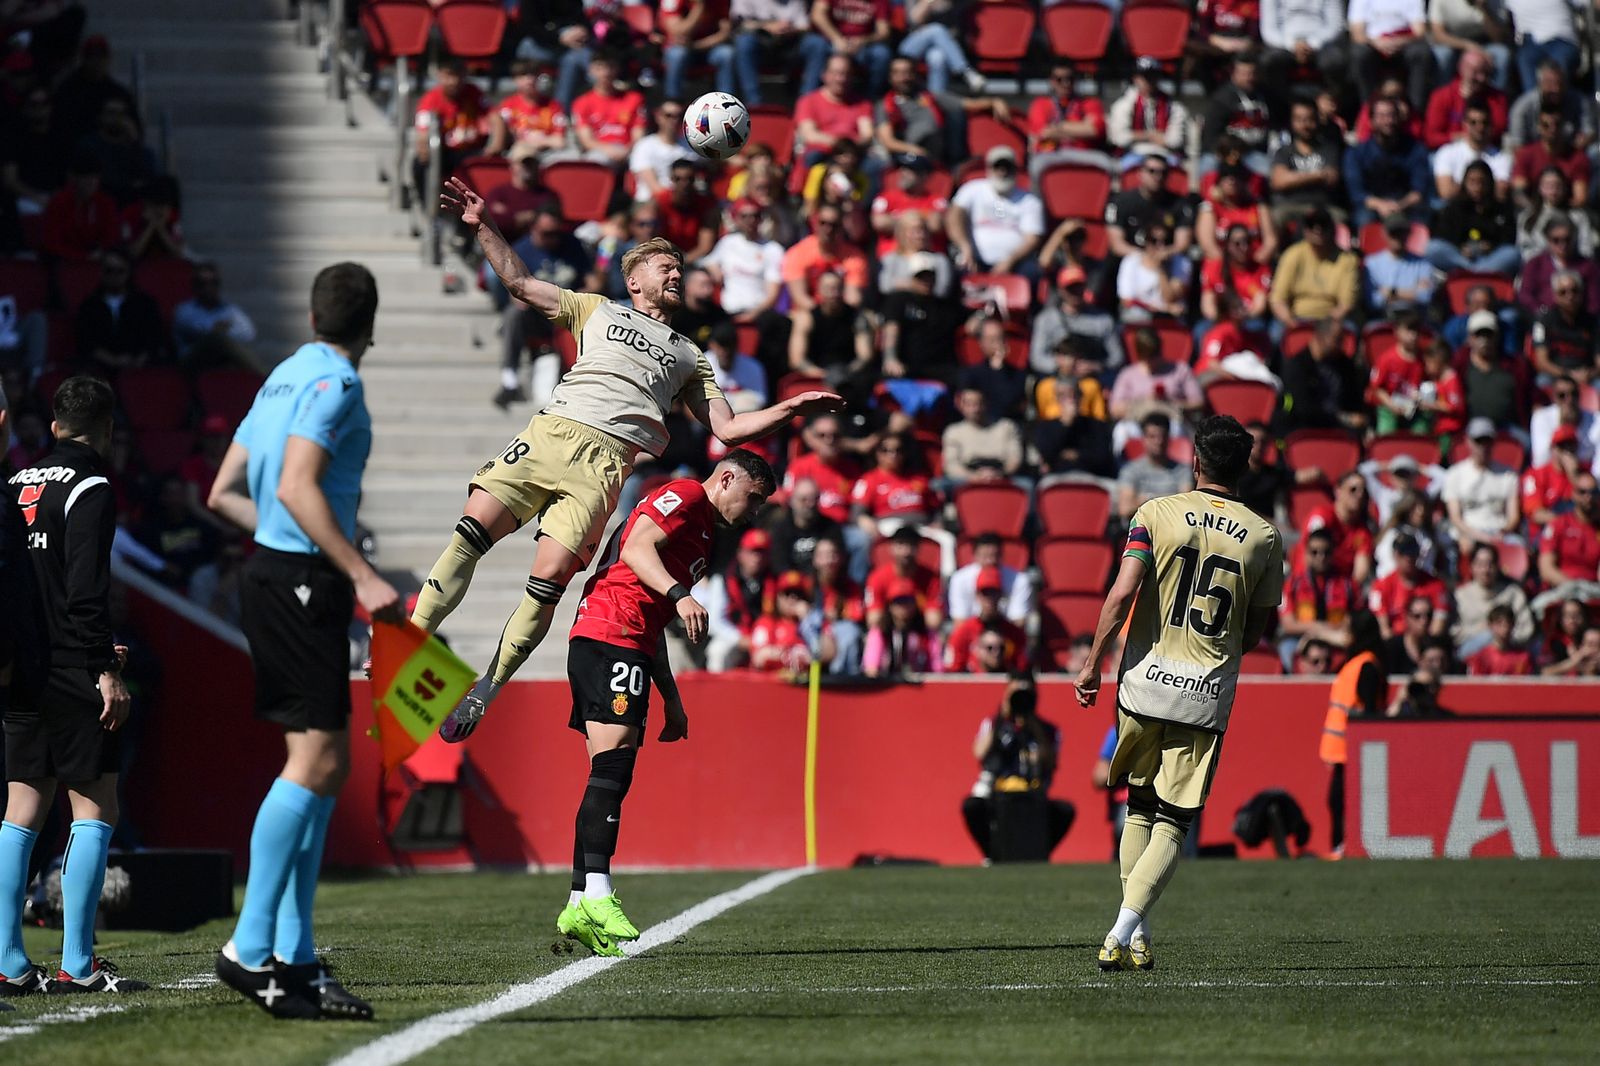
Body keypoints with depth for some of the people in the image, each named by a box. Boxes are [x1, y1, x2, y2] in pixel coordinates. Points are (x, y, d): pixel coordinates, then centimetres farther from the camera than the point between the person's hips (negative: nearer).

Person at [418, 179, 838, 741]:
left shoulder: (689, 356, 31)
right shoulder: (598, 311, 28)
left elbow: (727, 429, 25)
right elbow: (519, 282, 26)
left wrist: (788, 409, 12)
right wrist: (483, 226, 16)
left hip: (607, 459, 0)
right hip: (549, 433, 0)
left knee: (549, 580, -15)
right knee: (472, 530, -20)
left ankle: (482, 695, -7)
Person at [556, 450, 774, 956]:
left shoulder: (702, 531, 30)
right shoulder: (684, 496, 2)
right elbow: (637, 548, -16)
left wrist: (672, 701, 29)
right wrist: (680, 594, -29)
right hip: (610, 634, -10)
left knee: (611, 776, 5)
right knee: (612, 767, -17)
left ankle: (579, 908, 2)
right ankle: (596, 893, -24)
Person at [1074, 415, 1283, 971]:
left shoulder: (1156, 514, -2)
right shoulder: (1264, 537, 3)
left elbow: (1122, 593, -12)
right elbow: (1255, 633, 8)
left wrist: (1092, 664, -7)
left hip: (1145, 681, 0)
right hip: (1208, 695, 0)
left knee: (1140, 808, 17)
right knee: (1172, 824, 2)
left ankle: (1134, 936, 13)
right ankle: (1123, 935, -13)